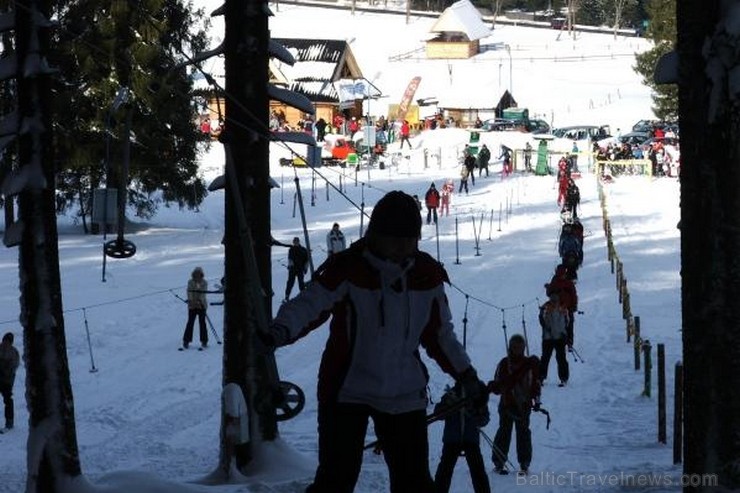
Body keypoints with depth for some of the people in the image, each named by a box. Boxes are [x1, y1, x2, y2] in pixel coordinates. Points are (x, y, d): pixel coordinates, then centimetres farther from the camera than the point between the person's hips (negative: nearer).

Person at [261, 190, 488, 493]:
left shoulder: (427, 275, 1)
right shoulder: (347, 270, -14)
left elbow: (439, 334, 12)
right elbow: (308, 306, -25)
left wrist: (467, 377, 12)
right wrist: (280, 332, -44)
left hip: (405, 396, 4)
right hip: (346, 390, -4)